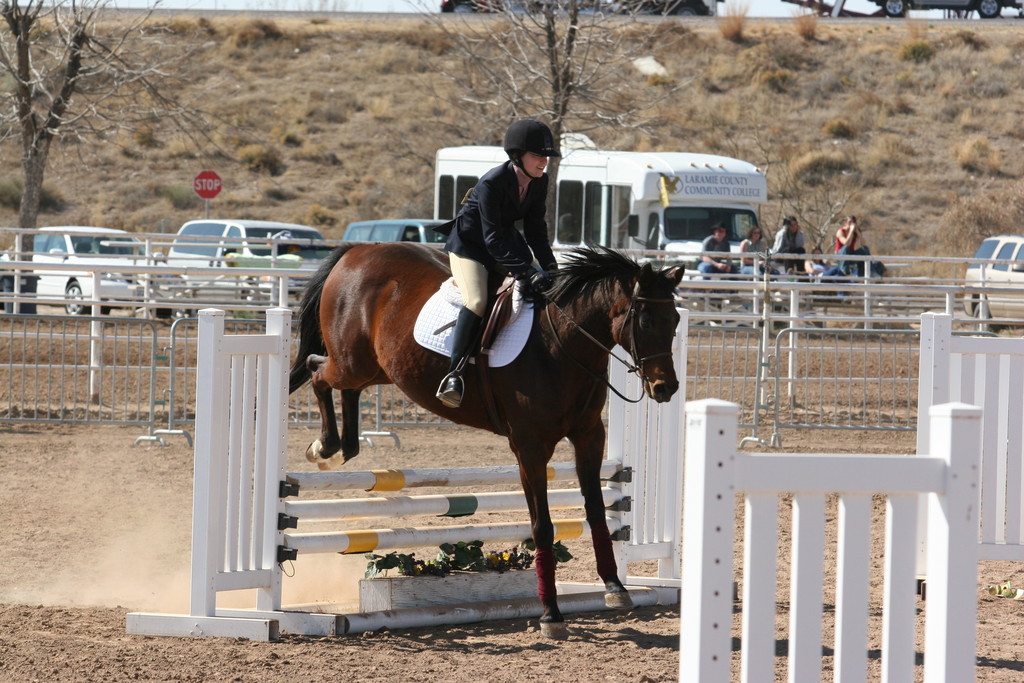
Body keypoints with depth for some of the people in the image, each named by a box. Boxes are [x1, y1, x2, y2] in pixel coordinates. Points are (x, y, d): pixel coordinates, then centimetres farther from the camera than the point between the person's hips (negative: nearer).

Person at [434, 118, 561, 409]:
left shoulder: (539, 182, -5)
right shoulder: (492, 183, -27)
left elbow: (535, 230, 1)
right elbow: (493, 238, -28)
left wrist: (550, 268, -13)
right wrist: (523, 272, -35)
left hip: (508, 242, 8)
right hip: (469, 244, -8)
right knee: (477, 301, -31)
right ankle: (454, 374, -31)